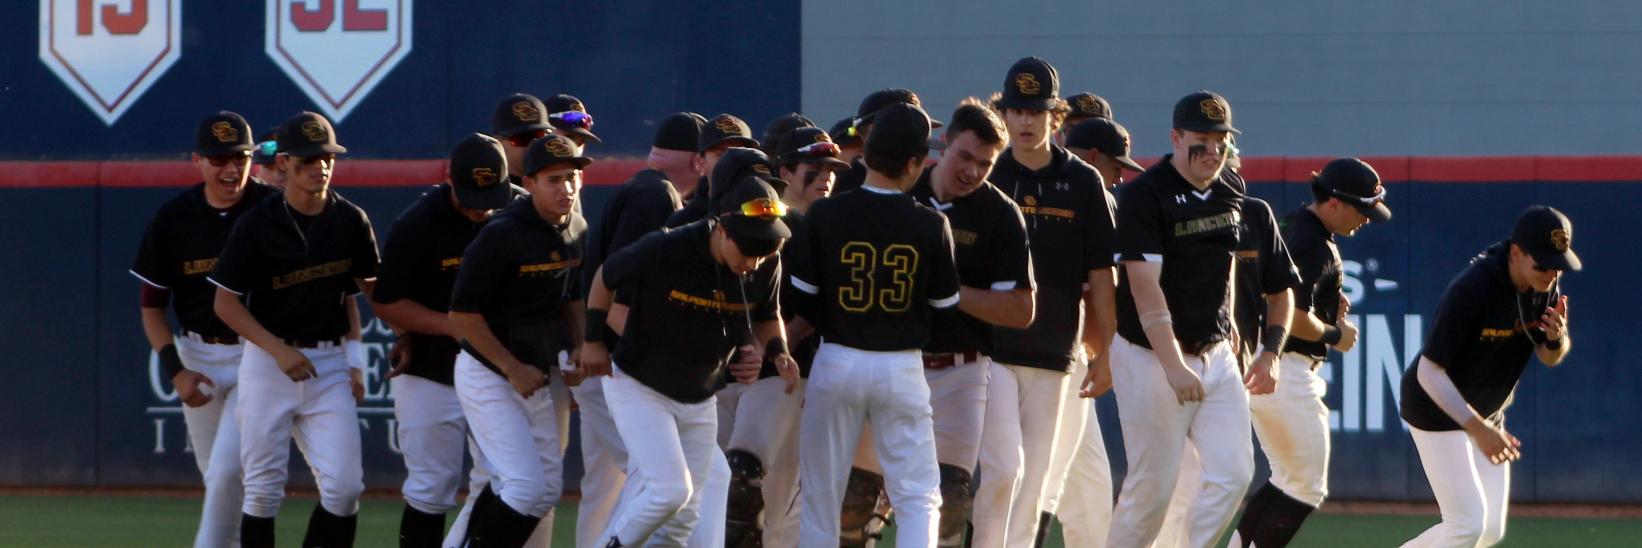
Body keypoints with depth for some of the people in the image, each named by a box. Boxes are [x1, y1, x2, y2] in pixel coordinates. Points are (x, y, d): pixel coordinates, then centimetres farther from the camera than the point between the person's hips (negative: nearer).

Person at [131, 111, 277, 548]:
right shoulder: (173, 218, -2)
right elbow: (151, 305, 5)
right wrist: (175, 370, -7)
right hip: (197, 357, 3)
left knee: (228, 469, -14)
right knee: (216, 477, 9)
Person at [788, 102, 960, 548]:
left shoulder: (825, 215, -8)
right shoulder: (930, 226, -8)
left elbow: (801, 300, -3)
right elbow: (944, 305, 2)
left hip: (836, 362, 1)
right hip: (902, 367, -1)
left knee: (821, 493, 11)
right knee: (918, 495, 3)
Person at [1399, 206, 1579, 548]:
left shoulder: (1546, 284, -9)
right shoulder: (1471, 289, -31)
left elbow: (1549, 358, 4)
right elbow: (1429, 372, -29)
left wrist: (1557, 339, -21)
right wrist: (1477, 428, -37)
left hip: (1486, 413, 8)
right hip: (1436, 409, -8)